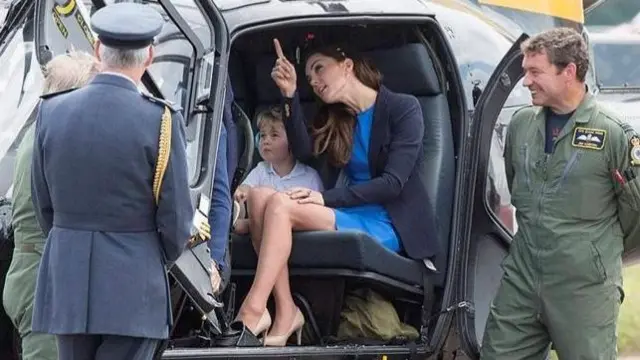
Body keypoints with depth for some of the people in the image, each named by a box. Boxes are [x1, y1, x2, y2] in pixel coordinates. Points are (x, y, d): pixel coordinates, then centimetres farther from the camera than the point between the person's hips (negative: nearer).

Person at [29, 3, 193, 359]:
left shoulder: (52, 112, 1)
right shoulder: (160, 120, -12)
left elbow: (44, 207, 9)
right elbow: (176, 215, -7)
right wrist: (162, 260, 13)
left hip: (67, 283, 4)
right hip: (132, 288, -4)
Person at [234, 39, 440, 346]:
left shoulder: (403, 109, -2)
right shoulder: (333, 117, 18)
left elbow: (393, 182, -12)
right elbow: (304, 152, 0)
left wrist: (326, 198, -19)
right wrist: (291, 96, -9)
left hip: (389, 225, -7)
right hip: (351, 215, 7)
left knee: (280, 205, -26)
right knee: (260, 196, -19)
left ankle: (252, 315, -32)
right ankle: (285, 312, -27)